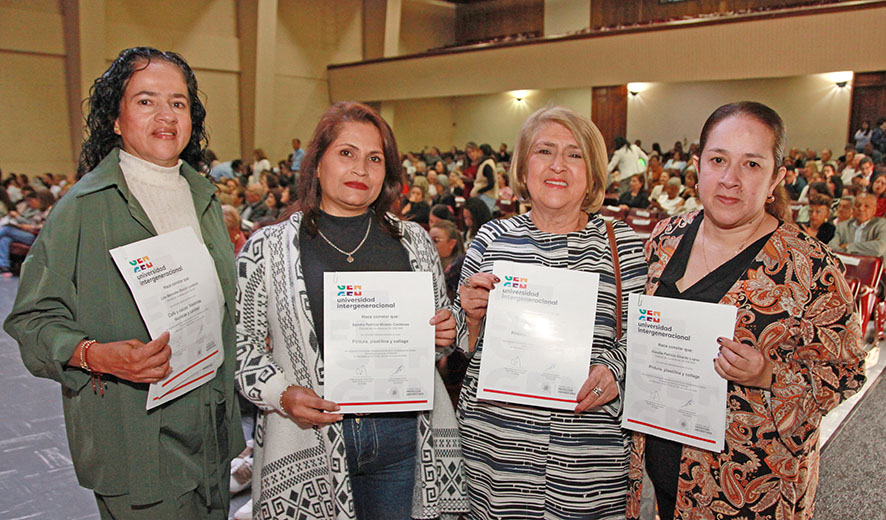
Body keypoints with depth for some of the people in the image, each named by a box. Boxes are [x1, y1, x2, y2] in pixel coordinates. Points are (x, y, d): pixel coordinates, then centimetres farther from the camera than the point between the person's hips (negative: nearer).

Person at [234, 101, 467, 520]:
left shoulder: (413, 242, 5)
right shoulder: (266, 248, -2)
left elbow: (441, 324, 16)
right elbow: (241, 343, 0)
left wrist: (445, 333, -5)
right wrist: (281, 394, -15)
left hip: (402, 435, 2)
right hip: (308, 439, -2)